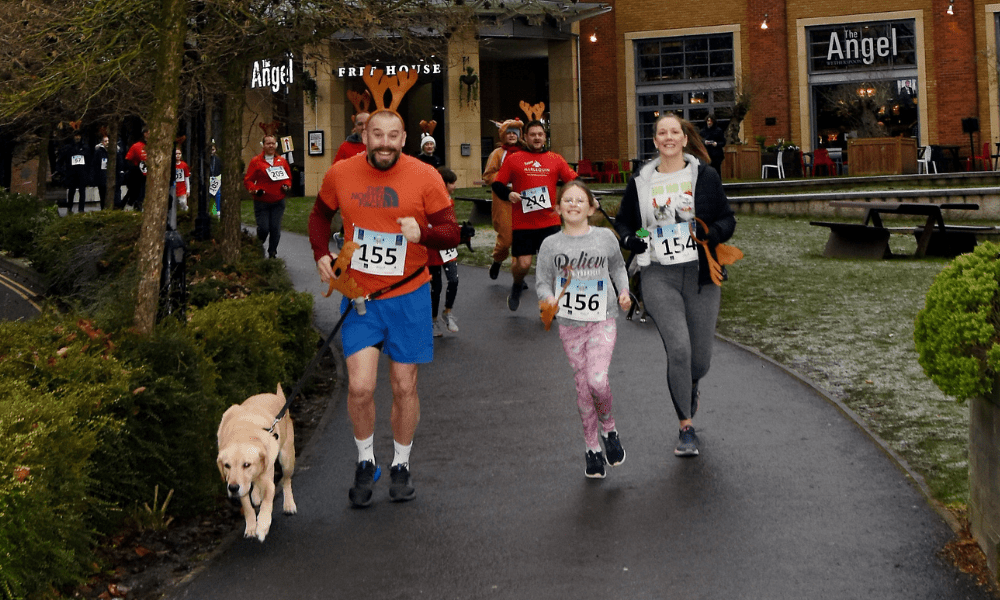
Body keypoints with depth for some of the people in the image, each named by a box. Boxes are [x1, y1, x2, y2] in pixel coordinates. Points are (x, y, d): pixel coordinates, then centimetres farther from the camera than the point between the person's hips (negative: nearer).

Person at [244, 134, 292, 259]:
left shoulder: (282, 161, 9)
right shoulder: (256, 161, 0)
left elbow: (288, 177, 20)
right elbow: (247, 180, 1)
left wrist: (287, 186, -1)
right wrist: (254, 190, -16)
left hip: (278, 202, 3)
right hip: (261, 201, -2)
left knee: (275, 229, -1)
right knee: (263, 228, -7)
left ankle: (272, 253, 15)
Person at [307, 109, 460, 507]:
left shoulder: (424, 177, -8)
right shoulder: (340, 174, -2)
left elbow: (452, 233, -7)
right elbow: (320, 215, 17)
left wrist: (423, 233, -28)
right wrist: (321, 254, 1)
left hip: (408, 296, -1)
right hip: (358, 295, 1)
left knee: (404, 387, 7)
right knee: (360, 386, -8)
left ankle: (401, 466, 28)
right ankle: (365, 463, 16)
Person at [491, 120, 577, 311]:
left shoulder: (556, 159, 10)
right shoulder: (513, 160, 5)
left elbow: (574, 181, 8)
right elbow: (497, 184, 6)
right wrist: (508, 194, -15)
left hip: (550, 221, 2)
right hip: (522, 222, -1)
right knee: (523, 264, -4)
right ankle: (517, 287, 31)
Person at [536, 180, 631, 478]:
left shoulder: (605, 237, 2)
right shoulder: (551, 244, 1)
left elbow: (618, 267, 18)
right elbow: (542, 281, 4)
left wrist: (623, 291, 2)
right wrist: (549, 298, -16)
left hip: (602, 320, -1)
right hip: (569, 323, 1)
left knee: (597, 380, -17)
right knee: (583, 386, 5)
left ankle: (609, 429, 12)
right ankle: (592, 448, 20)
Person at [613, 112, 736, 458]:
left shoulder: (705, 176, 5)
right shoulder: (640, 182, 8)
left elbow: (728, 219, 7)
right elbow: (623, 221, 19)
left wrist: (712, 232, -15)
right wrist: (631, 239, -3)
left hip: (700, 274, 1)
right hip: (659, 277, 0)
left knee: (701, 358, 3)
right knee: (678, 348, -18)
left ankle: (689, 386, 43)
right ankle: (686, 429, -5)